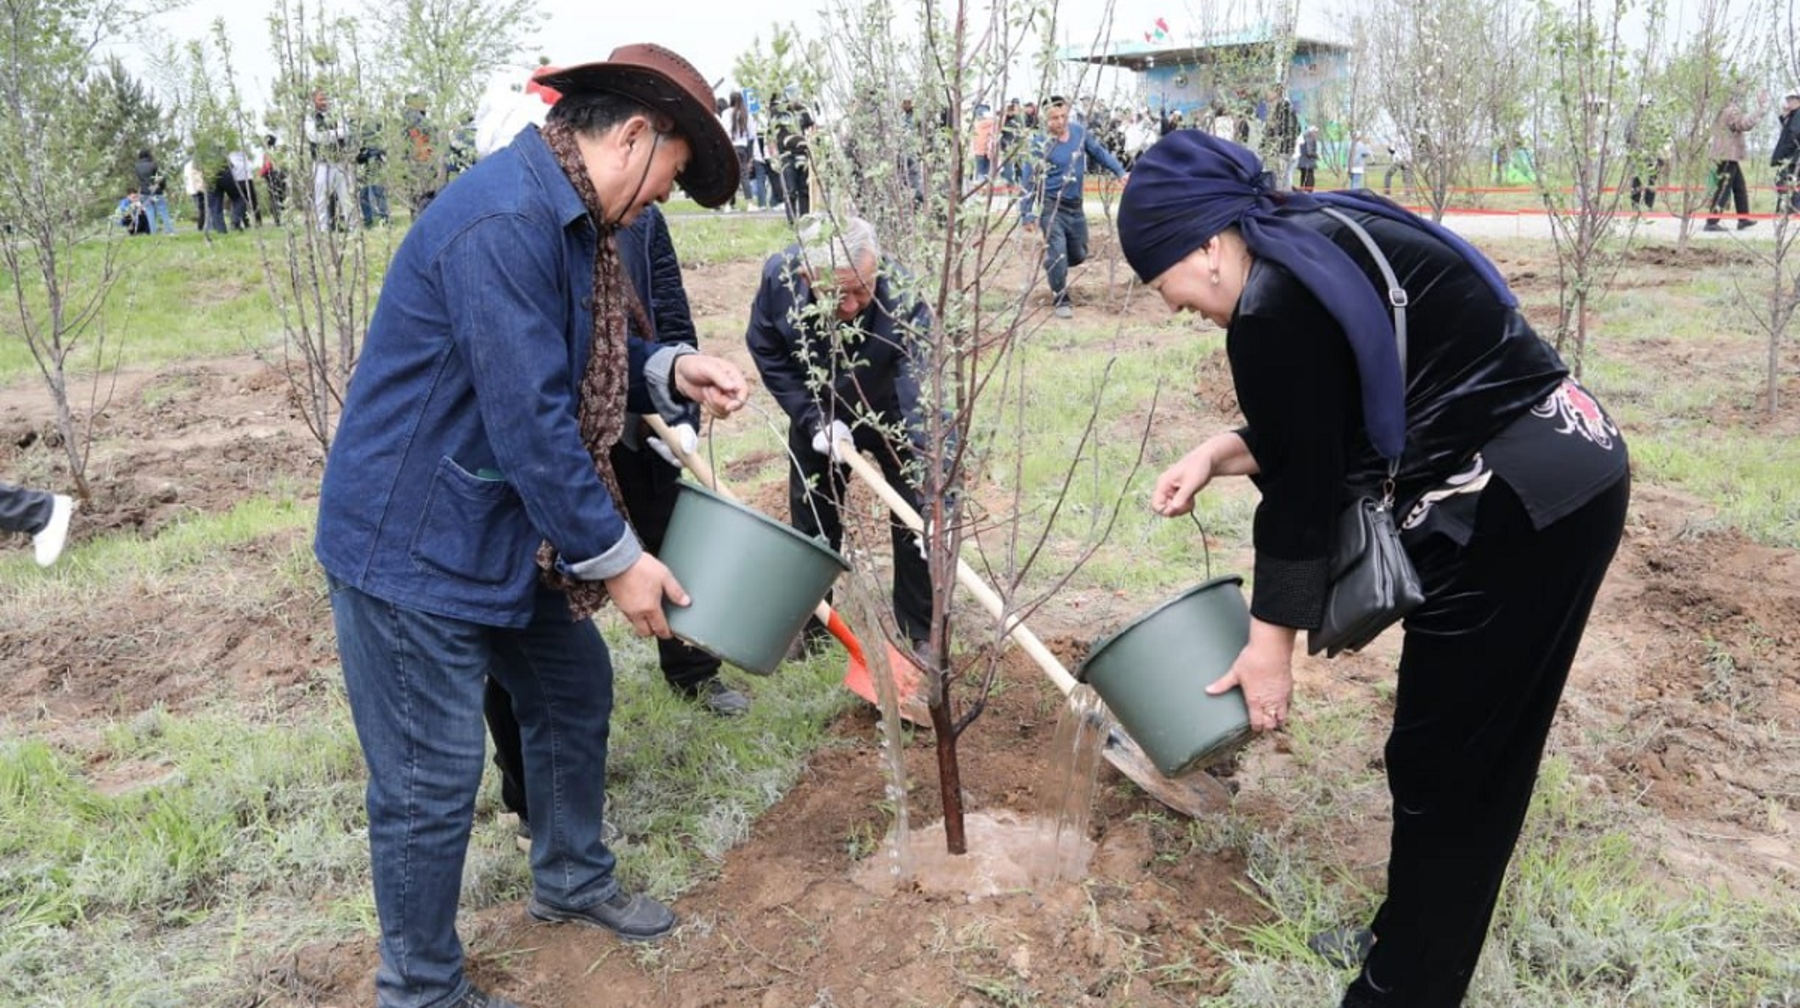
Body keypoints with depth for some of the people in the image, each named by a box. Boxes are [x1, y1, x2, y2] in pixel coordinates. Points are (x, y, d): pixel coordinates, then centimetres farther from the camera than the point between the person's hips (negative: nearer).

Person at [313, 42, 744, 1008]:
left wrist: (673, 372, -6)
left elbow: (587, 360, 15)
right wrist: (616, 558, -18)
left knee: (574, 688, 22)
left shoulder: (564, 215, 7)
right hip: (412, 546, -10)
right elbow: (531, 420, -27)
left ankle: (570, 880, 44)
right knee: (431, 785, 1)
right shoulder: (504, 222, -26)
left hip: (504, 533, 11)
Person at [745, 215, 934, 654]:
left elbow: (924, 398, -45)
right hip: (818, 413, 3)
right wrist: (814, 419, -21)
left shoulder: (901, 296, -40)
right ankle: (810, 625, 31)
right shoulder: (778, 277, -31)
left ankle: (919, 633, 13)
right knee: (812, 520, 12)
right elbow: (767, 353, -11)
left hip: (892, 415, -2)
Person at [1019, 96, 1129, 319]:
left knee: (1079, 255, 13)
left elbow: (1099, 152, 15)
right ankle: (1060, 300, 0)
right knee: (1057, 252, -15)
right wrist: (1026, 214, -14)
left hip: (1076, 206, 5)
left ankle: (1052, 265, 43)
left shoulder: (1080, 132, -2)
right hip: (1051, 206, -5)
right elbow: (1027, 181, -12)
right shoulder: (1039, 144, -15)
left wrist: (1120, 172, 10)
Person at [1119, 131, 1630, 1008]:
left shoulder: (1272, 307, -18)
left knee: (1439, 768, 5)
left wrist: (1270, 645, -2)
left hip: (1513, 509, -10)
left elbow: (1303, 489, -12)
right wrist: (1216, 454, 9)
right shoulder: (1316, 242, 10)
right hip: (1567, 473, 10)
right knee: (1486, 753, 20)